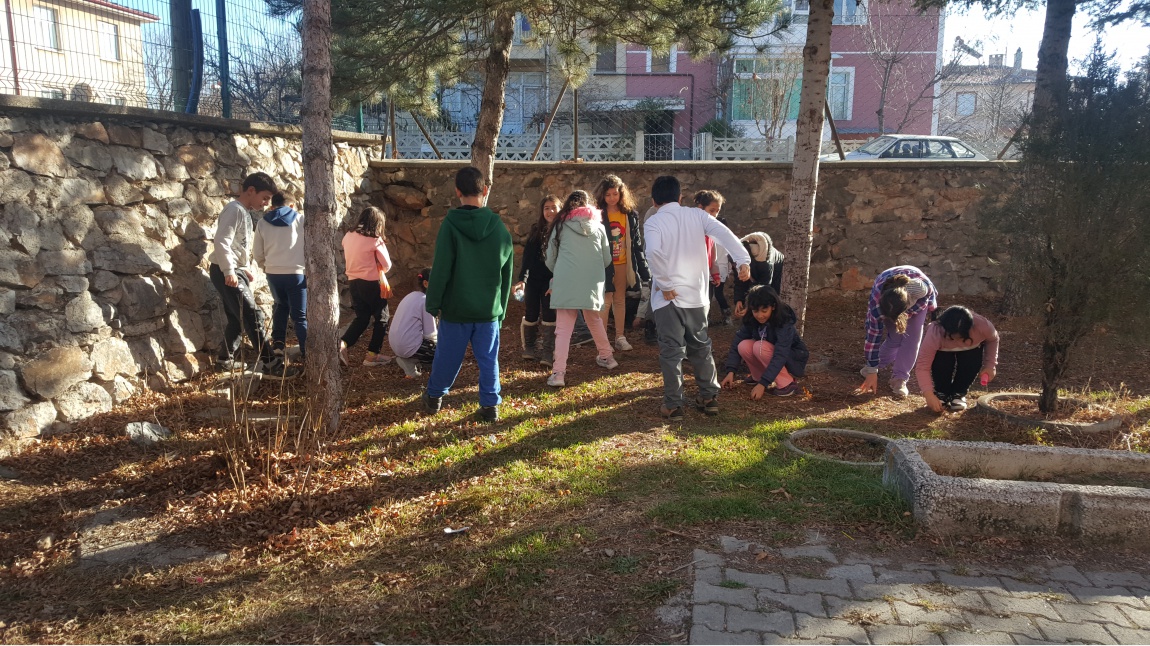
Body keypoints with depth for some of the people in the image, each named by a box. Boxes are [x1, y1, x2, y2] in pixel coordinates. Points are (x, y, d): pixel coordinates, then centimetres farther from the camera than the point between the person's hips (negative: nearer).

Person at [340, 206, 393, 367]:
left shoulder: (348, 236, 4)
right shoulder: (375, 240, -13)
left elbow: (348, 260, 13)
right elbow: (387, 265, -8)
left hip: (353, 282, 6)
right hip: (372, 284, -6)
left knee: (361, 318, 16)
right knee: (381, 318, 10)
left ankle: (343, 344, -5)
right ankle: (373, 355, 11)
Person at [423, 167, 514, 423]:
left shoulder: (450, 225, -12)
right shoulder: (499, 227, -1)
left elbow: (441, 269, -12)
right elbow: (507, 272, 6)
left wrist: (433, 303, -1)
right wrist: (501, 307, 14)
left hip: (456, 307, -2)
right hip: (489, 308, 2)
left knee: (448, 356, 12)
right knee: (488, 359, 9)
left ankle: (434, 397, 30)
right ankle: (490, 405, 10)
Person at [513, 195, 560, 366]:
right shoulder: (536, 230, 2)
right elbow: (527, 256, -4)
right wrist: (522, 279, -15)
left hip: (552, 281, -2)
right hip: (533, 279, 2)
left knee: (549, 316, -3)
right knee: (531, 314, 7)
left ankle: (548, 353, 0)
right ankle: (529, 348, 22)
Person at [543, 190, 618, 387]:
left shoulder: (560, 225, 6)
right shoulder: (598, 226, 11)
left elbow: (550, 258, 12)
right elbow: (607, 259, 15)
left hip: (566, 282, -3)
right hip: (593, 282, 3)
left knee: (563, 329, -3)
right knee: (595, 321, 24)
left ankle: (558, 373, -11)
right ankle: (607, 357, 39)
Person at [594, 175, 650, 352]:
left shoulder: (630, 214, 1)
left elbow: (637, 242, 5)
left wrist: (643, 267, 3)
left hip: (623, 264, 3)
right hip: (604, 264, -3)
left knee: (620, 300, 12)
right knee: (605, 301, -3)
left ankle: (620, 337, 20)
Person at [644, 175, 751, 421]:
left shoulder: (653, 222, -7)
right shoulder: (696, 215, 5)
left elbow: (653, 252, -25)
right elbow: (724, 233, -10)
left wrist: (665, 284, -16)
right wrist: (743, 260, -19)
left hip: (668, 298, -4)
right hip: (696, 295, 4)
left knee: (671, 352, 2)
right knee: (701, 347, 18)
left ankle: (673, 405, 6)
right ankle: (709, 397, 25)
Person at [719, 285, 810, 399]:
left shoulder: (784, 323, -31)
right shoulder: (751, 320, -14)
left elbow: (780, 356, -38)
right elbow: (737, 341, -15)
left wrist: (763, 383, -45)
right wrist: (730, 371, -27)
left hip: (794, 360, -5)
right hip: (773, 353, 5)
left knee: (760, 347, -31)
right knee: (744, 346, -22)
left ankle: (787, 383, -18)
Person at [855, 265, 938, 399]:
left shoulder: (923, 286, -45)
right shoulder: (877, 304, -41)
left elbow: (932, 295, -18)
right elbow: (873, 336, -31)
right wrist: (872, 370, -26)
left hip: (918, 300, 1)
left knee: (912, 336, -15)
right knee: (895, 337, -12)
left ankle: (899, 380, -7)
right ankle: (874, 365, 15)